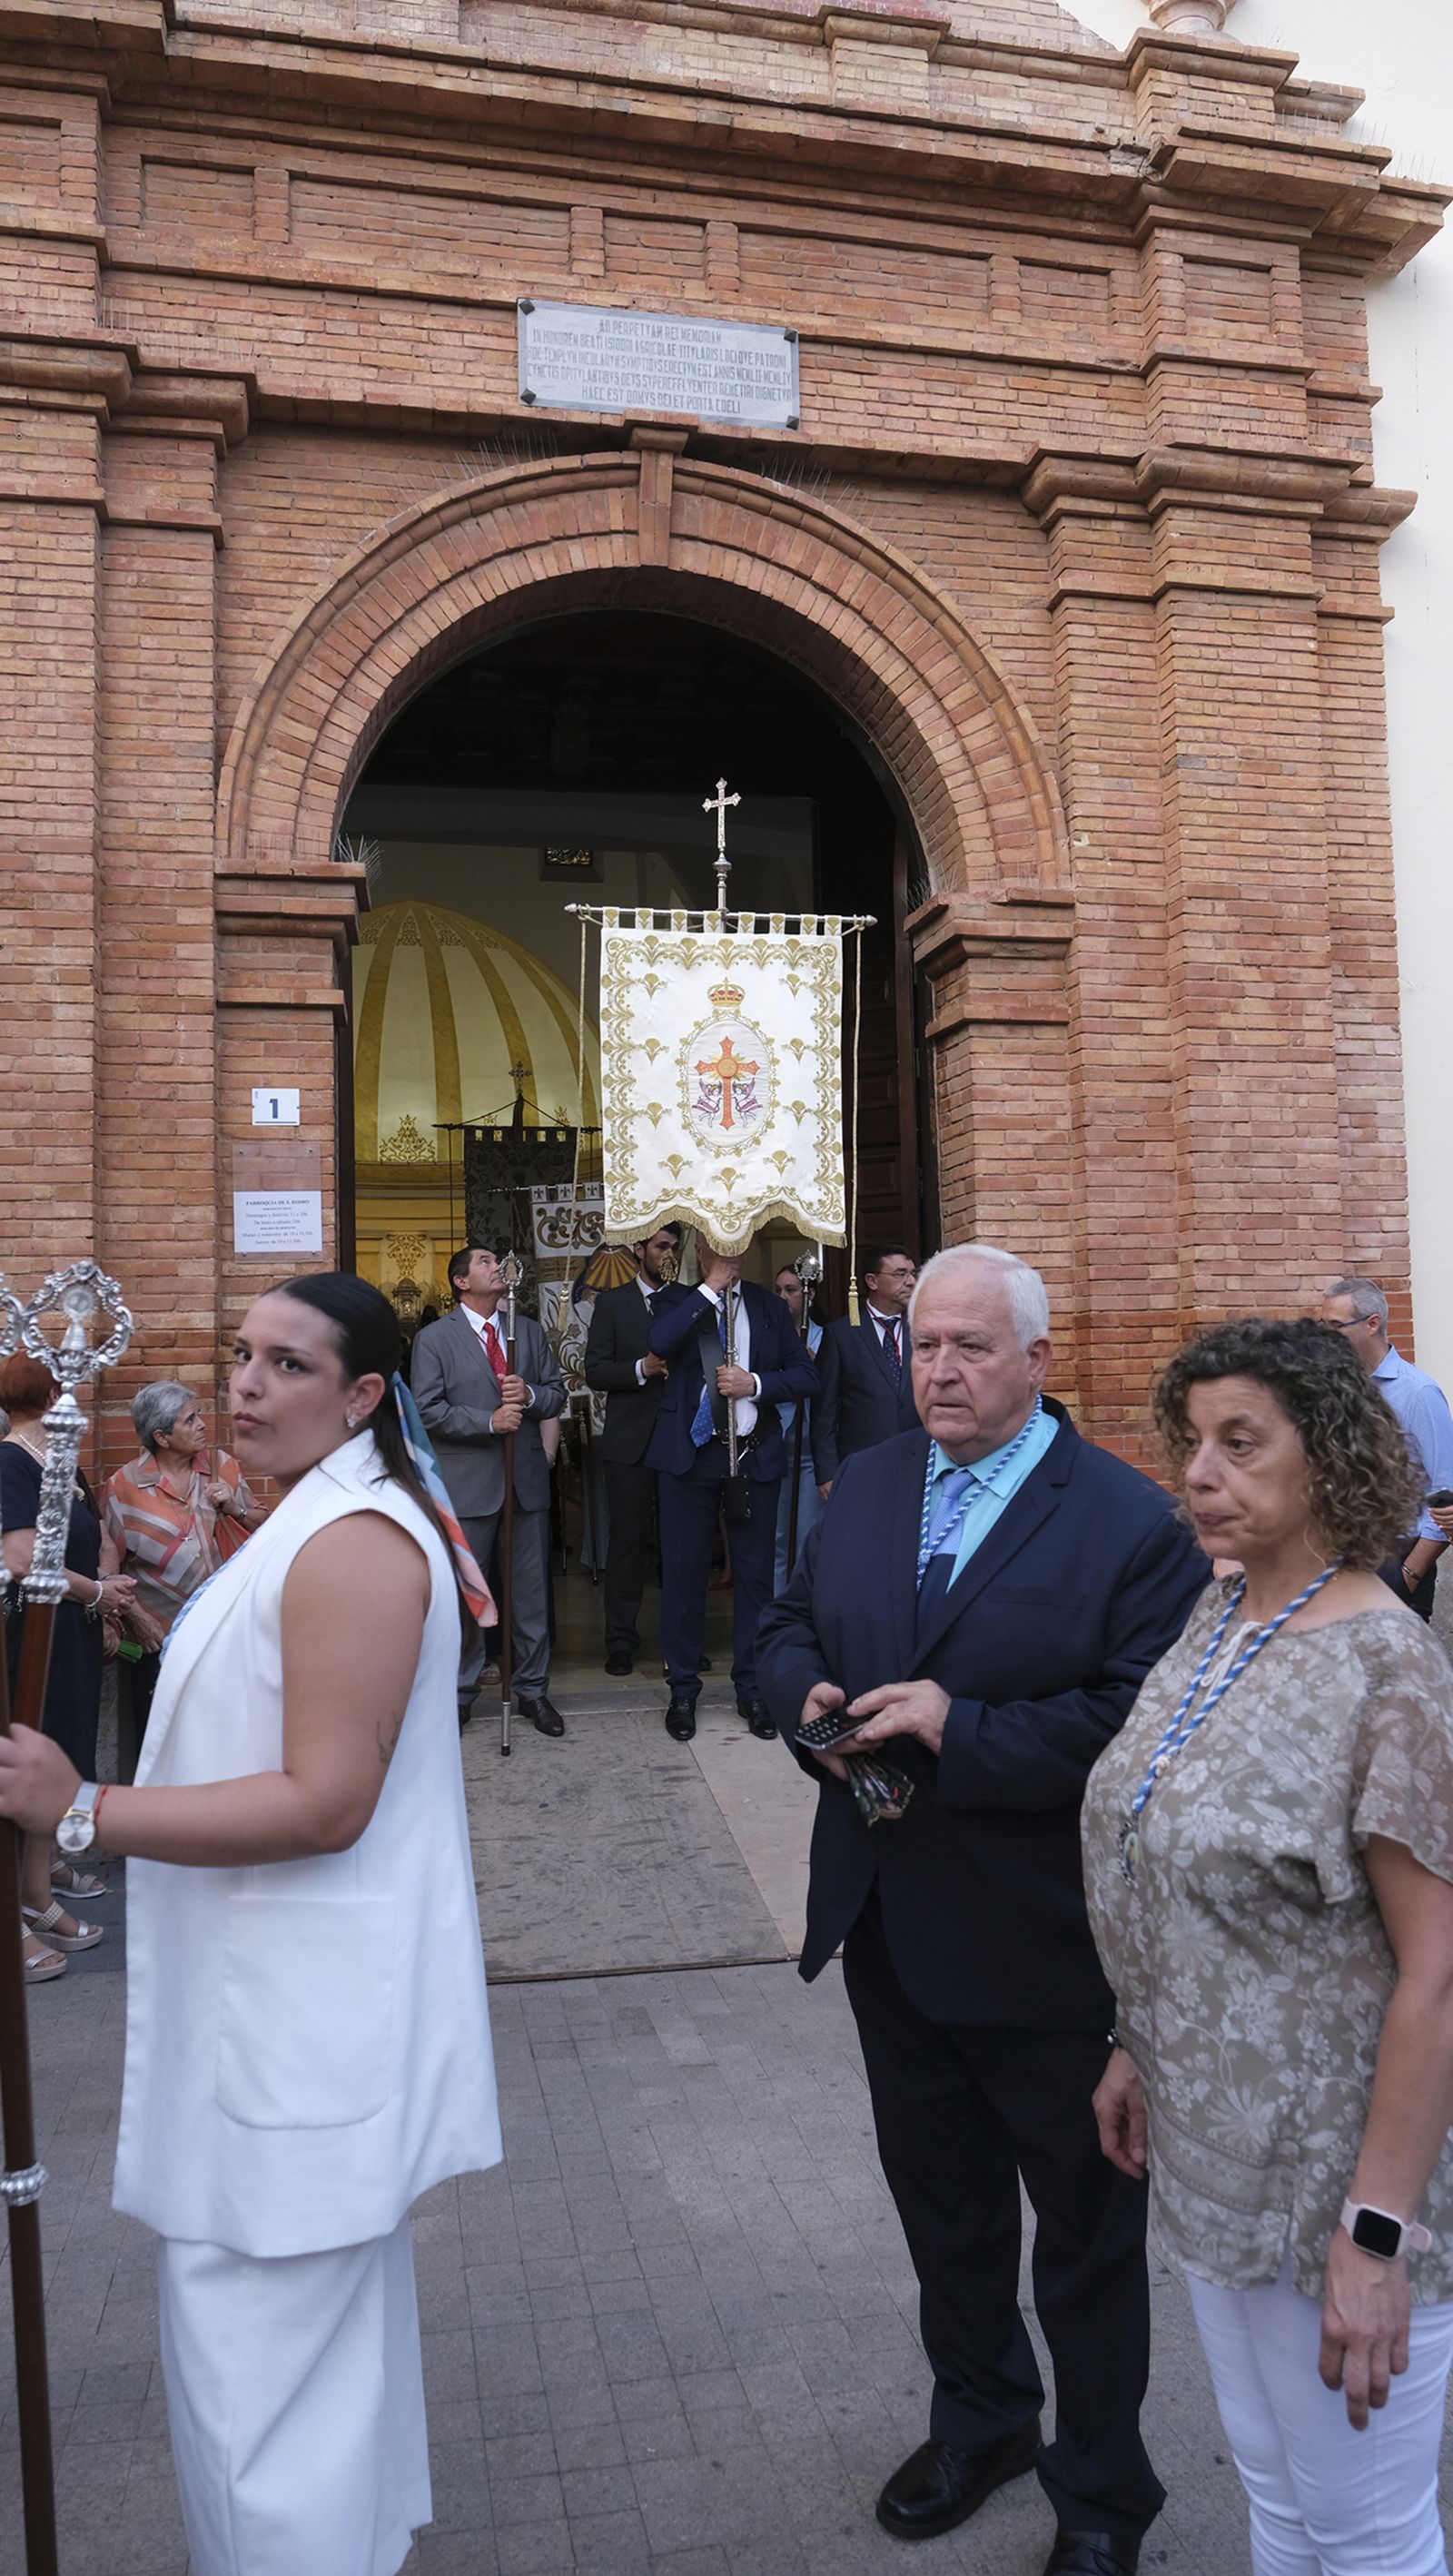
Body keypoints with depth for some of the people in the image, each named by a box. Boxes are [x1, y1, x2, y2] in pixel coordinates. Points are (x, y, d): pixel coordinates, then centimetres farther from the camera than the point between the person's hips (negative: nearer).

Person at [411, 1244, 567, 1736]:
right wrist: (489, 1421, -19)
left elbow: (557, 1394, 12)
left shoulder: (529, 1331, 12)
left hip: (527, 1477, 4)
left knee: (532, 1589, 9)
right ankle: (458, 1692, 19)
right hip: (467, 1482, -4)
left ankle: (532, 1689, 21)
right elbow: (427, 1409, -10)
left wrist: (530, 1394, -10)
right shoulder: (433, 1338, -1)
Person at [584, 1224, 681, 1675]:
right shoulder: (612, 1302, 5)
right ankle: (621, 1641, 10)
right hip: (630, 1440, -2)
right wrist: (642, 1368, -16)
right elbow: (595, 1372, -2)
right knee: (628, 1540, 2)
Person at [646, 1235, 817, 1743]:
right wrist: (711, 1287, -15)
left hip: (754, 1455, 2)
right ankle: (683, 1689, 17)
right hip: (690, 1453, -1)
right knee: (683, 1571, 3)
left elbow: (805, 1375, 5)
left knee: (754, 1573, 7)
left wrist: (755, 1383, -12)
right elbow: (660, 1342, -19)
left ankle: (751, 1687, 20)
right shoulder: (678, 1299, 4)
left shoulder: (769, 1306, 9)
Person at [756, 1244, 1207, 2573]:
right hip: (893, 1930, 6)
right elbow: (790, 1625, 10)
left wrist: (964, 1732, -28)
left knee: (1086, 2230, 17)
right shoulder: (867, 1486, 3)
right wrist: (812, 1700, -11)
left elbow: (1146, 1716, -24)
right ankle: (980, 2417, 52)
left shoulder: (1129, 1519, -16)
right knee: (940, 2202, 26)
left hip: (1044, 1950, -5)